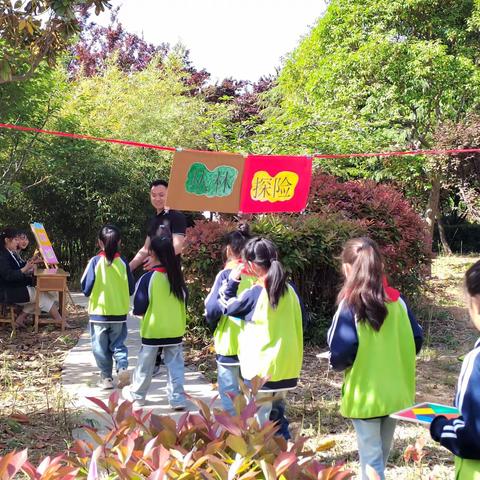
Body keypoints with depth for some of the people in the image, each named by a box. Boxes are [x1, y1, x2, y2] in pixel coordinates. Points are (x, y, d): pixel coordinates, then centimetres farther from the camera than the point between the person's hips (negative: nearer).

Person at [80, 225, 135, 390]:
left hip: (99, 312, -2)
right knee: (118, 343, 15)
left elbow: (86, 288, -8)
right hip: (119, 313, 2)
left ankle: (106, 377, 13)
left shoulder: (95, 262, -11)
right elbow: (131, 289, 3)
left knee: (101, 347, 10)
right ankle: (122, 367, -8)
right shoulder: (123, 263, -4)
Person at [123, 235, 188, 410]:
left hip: (153, 330, -3)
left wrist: (139, 312, 9)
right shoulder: (177, 277, -3)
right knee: (175, 365, 9)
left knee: (145, 365, 13)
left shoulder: (148, 278, -16)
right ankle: (177, 398, 5)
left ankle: (136, 395, 30)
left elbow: (139, 308, -12)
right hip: (175, 330, 3)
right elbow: (183, 299, 8)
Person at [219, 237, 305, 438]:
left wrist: (232, 282, 10)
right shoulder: (290, 290, 1)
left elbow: (227, 308, 1)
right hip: (287, 368, 6)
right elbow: (301, 319, 13)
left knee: (258, 422, 3)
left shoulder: (253, 294, -15)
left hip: (261, 370, -6)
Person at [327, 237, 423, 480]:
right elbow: (416, 341, 4)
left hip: (365, 394, -5)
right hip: (395, 393, 5)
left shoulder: (351, 303, -16)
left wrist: (337, 363, -1)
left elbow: (341, 352, -22)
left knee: (371, 459, 4)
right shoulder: (397, 300, -1)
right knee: (380, 455, 21)